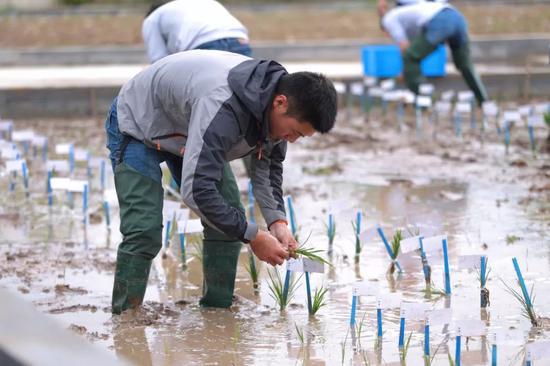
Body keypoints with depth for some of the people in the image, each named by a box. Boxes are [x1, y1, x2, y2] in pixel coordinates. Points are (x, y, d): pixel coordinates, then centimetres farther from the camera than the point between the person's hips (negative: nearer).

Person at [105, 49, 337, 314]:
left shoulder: (276, 109, -19)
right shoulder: (223, 108, -44)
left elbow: (268, 163, -1)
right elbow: (195, 188, -45)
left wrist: (277, 221, -18)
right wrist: (252, 235, -39)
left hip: (188, 130, 8)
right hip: (139, 125, -7)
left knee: (229, 220, -3)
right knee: (144, 232, -20)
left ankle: (218, 311, 8)